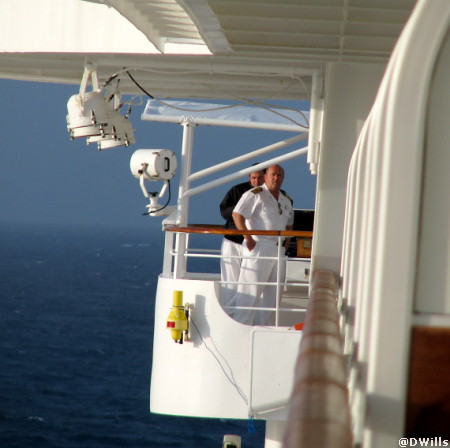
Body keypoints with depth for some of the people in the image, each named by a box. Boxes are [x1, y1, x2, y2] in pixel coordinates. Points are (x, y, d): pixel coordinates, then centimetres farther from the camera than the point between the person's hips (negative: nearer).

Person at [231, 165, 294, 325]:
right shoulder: (255, 194, -6)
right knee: (251, 291, -9)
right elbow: (237, 214, -14)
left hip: (278, 250, 8)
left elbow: (289, 223, 31)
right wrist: (248, 238, -17)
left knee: (272, 294, 8)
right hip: (258, 248, -8)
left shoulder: (286, 201, 17)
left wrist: (287, 240, 14)